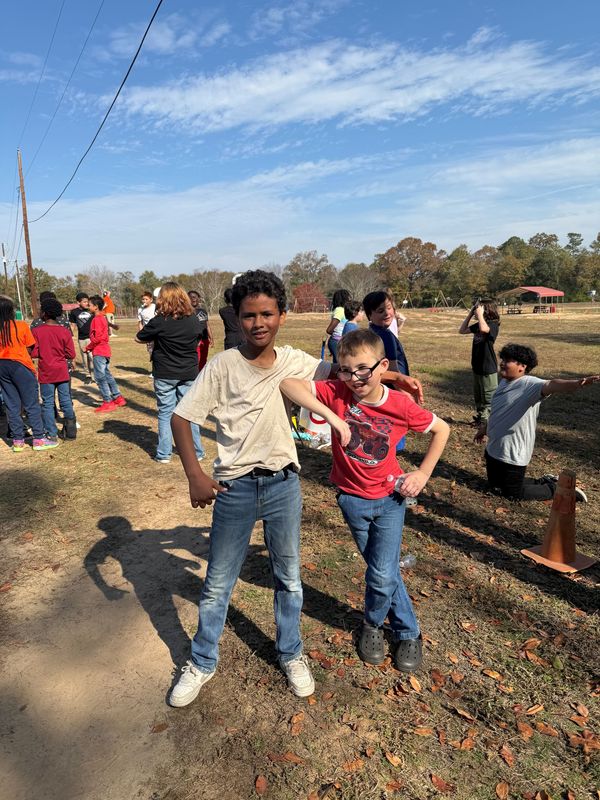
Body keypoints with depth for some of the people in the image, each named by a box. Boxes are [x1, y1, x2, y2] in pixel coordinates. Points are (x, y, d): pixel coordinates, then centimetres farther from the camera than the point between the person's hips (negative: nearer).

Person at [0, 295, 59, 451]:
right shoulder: (21, 326, -8)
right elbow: (30, 349, -2)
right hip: (20, 366, -4)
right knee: (32, 404, 3)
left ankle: (18, 441, 15)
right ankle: (39, 439, 4)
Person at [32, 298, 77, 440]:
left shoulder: (37, 331, -9)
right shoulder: (65, 332, -5)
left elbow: (34, 353, -9)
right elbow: (71, 355, -5)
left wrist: (44, 353, 12)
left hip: (46, 374, -1)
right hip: (62, 372, 2)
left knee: (47, 403, 6)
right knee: (66, 401, 9)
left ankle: (51, 434, 8)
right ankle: (70, 430, 13)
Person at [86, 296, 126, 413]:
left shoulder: (97, 319, -15)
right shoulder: (103, 318, 14)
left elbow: (97, 337, -20)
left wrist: (88, 347, -9)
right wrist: (91, 347, 14)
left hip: (99, 352, -9)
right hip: (105, 350, 9)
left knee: (100, 377, -4)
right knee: (107, 375, 15)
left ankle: (108, 402, -2)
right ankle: (118, 398, 18)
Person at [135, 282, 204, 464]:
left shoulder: (159, 322, -14)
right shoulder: (193, 320, -4)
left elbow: (138, 338, -2)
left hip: (165, 375, -2)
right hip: (189, 373, 3)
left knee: (165, 413, 9)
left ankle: (164, 454, 15)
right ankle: (197, 452, 18)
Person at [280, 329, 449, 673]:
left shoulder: (401, 405, -18)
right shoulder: (337, 392, -18)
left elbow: (442, 429, -2)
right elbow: (288, 382, -32)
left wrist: (423, 473, -9)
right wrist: (331, 416, -40)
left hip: (389, 497, -1)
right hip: (352, 499, 2)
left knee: (382, 574, -3)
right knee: (384, 570, 16)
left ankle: (373, 623, 29)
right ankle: (409, 632, 38)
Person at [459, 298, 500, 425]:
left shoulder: (493, 324, -16)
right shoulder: (477, 325, 7)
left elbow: (484, 329, -39)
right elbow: (462, 330, 12)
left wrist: (480, 315, -25)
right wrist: (470, 314, 5)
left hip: (488, 368, -9)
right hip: (477, 366, 9)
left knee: (489, 397, 1)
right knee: (478, 395, 19)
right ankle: (480, 417, 32)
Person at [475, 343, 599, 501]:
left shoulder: (530, 384, -22)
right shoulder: (504, 382, 5)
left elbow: (551, 385, -43)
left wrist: (577, 384, -63)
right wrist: (485, 427, 33)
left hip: (513, 454, -9)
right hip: (493, 448, 9)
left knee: (513, 493, 4)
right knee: (495, 486, 21)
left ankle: (555, 489, 25)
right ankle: (544, 482, 35)